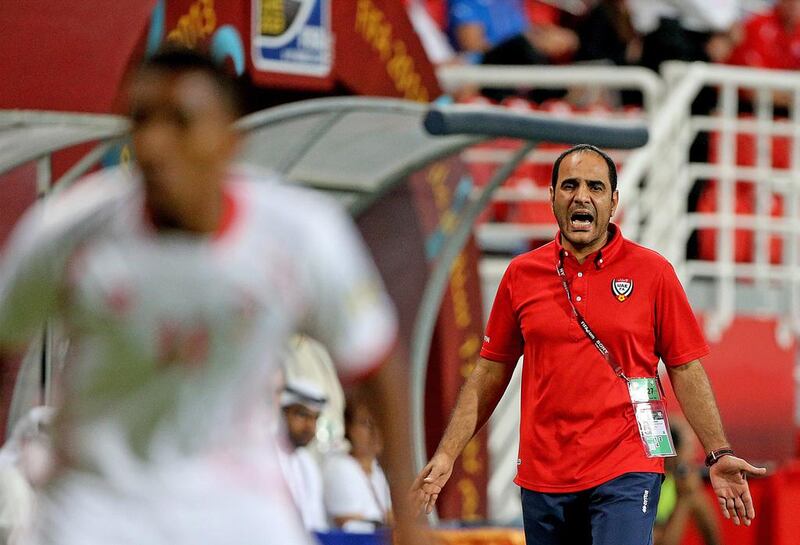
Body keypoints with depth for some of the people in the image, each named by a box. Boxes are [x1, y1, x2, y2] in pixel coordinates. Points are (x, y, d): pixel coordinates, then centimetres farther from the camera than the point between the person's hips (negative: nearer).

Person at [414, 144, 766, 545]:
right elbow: (491, 371, 12)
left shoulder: (652, 272, 1)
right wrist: (446, 455, 8)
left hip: (627, 471, -3)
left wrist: (719, 453, -6)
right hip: (543, 476, 3)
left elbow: (686, 369, 2)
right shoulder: (521, 274, 7)